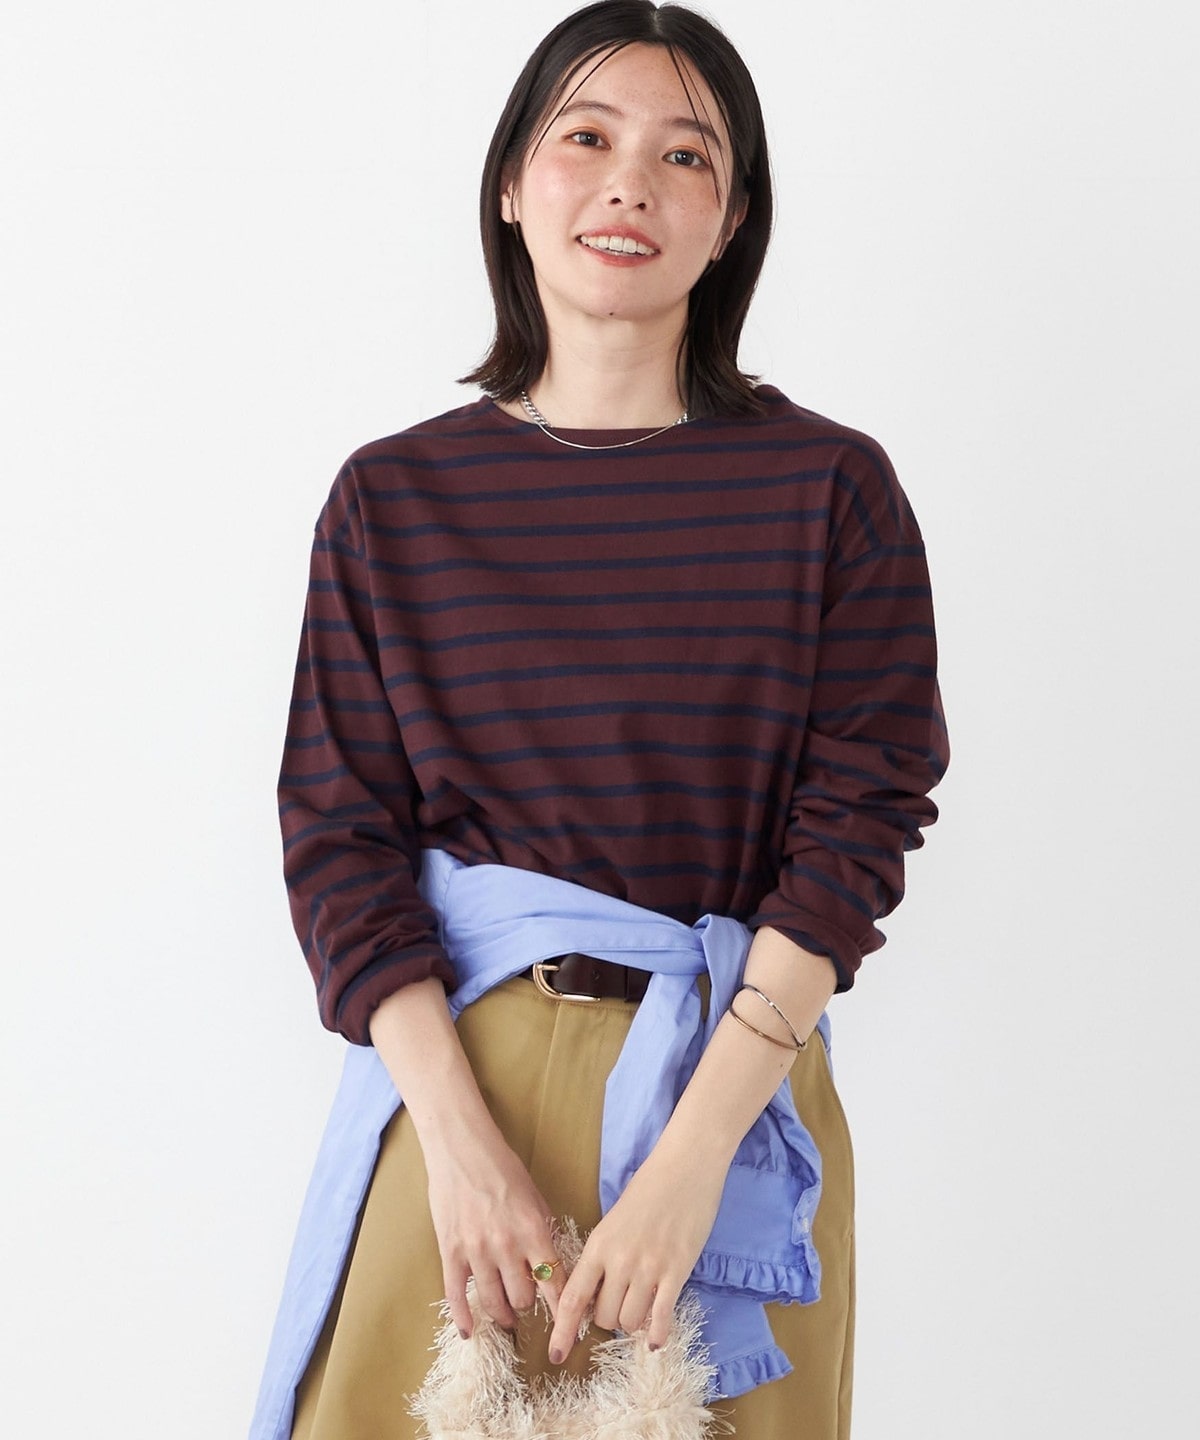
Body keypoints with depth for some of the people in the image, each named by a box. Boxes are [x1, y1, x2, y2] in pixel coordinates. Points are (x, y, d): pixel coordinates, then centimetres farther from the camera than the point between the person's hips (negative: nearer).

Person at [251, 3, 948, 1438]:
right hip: (450, 1070, 1)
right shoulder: (394, 495, 2)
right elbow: (340, 833, -1)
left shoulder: (831, 488, -2)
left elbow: (857, 823, -7)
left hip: (735, 1087, 0)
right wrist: (460, 1138, -14)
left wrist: (690, 1157, -16)